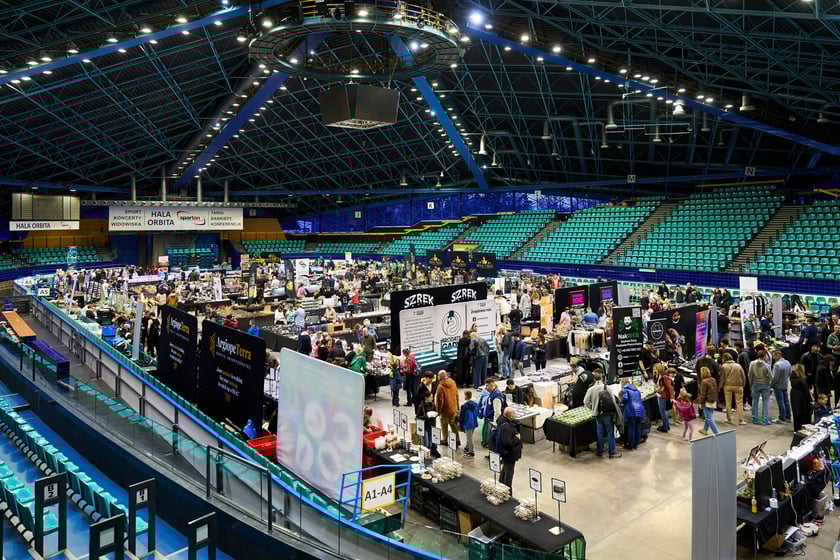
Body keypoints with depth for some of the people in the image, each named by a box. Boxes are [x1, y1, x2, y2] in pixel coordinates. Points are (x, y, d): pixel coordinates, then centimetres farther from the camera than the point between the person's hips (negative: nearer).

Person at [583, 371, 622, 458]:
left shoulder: (591, 389, -5)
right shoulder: (607, 387, -12)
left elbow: (586, 402, -5)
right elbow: (613, 400, -11)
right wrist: (614, 411, 3)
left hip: (598, 414, 3)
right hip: (607, 414, -2)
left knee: (600, 432, 14)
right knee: (610, 433, 6)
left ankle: (600, 451, 21)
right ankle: (612, 453, 11)